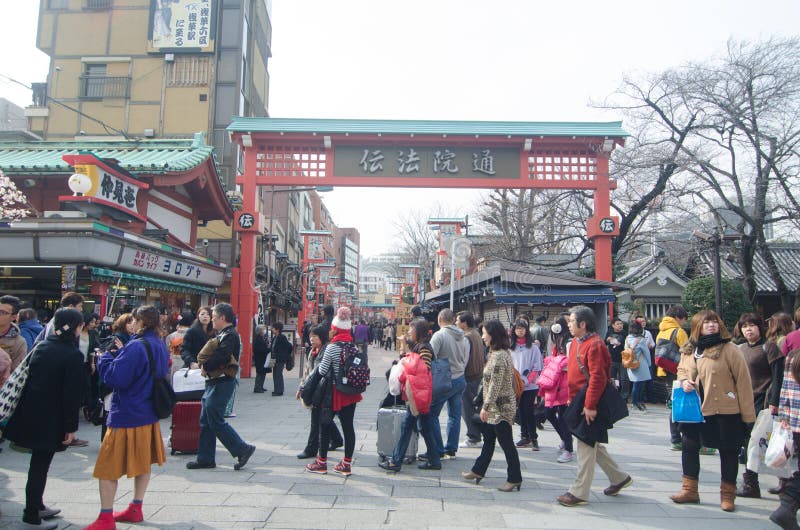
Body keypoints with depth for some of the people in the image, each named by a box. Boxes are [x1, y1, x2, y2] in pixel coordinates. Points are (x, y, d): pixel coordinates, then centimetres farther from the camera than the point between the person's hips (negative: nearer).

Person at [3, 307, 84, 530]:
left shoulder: (41, 346, 4)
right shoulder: (73, 355, -16)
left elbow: (28, 377, 10)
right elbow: (71, 394, -16)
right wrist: (71, 426, -10)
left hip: (29, 413, 7)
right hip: (50, 418, -7)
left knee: (38, 462, 21)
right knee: (40, 465, 4)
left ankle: (37, 506, 35)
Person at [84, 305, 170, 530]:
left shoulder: (136, 347, -21)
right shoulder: (160, 346, 7)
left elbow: (115, 378, -24)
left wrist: (105, 358, -7)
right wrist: (120, 353, 13)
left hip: (127, 416, -9)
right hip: (149, 413, 9)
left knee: (108, 465, 2)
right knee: (143, 462, 17)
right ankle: (136, 509, 27)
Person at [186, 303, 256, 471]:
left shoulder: (230, 335, -15)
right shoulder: (222, 334, 17)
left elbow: (220, 358, -26)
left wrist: (205, 364, -11)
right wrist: (204, 362, -3)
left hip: (222, 383, -10)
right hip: (213, 382, 10)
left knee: (216, 421, -6)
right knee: (206, 421, 13)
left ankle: (243, 449, 3)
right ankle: (205, 458, 21)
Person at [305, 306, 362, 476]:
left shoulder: (332, 347, -15)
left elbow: (322, 371, -12)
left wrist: (319, 364, 8)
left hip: (334, 392, -5)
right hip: (351, 393, 5)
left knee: (325, 425, 8)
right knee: (348, 426, 7)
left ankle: (322, 462, 17)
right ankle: (347, 464, 13)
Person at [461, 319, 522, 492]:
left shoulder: (499, 356, -21)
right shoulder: (498, 353, 11)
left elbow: (495, 385, -23)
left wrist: (486, 406, -19)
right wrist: (487, 406, 20)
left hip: (500, 407, -10)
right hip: (495, 407, 10)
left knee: (506, 443, 0)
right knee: (488, 439, 19)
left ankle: (514, 479, 11)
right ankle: (478, 471, 31)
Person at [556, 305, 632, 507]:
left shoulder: (594, 345, -19)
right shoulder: (576, 342, 10)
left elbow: (598, 378, -23)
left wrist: (590, 406, -23)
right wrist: (571, 398, 17)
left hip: (589, 405, -10)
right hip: (579, 402, 10)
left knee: (586, 446, -2)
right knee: (593, 444, 18)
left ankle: (579, 493, 6)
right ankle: (619, 477, 34)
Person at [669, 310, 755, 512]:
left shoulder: (729, 349, -12)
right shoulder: (688, 351, 3)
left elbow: (743, 381, -10)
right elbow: (681, 370, 20)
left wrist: (748, 413, -10)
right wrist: (684, 380, -4)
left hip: (726, 410, -5)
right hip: (696, 409, 5)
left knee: (728, 451, 9)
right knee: (689, 447, 11)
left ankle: (728, 495, 25)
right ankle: (689, 490, 25)